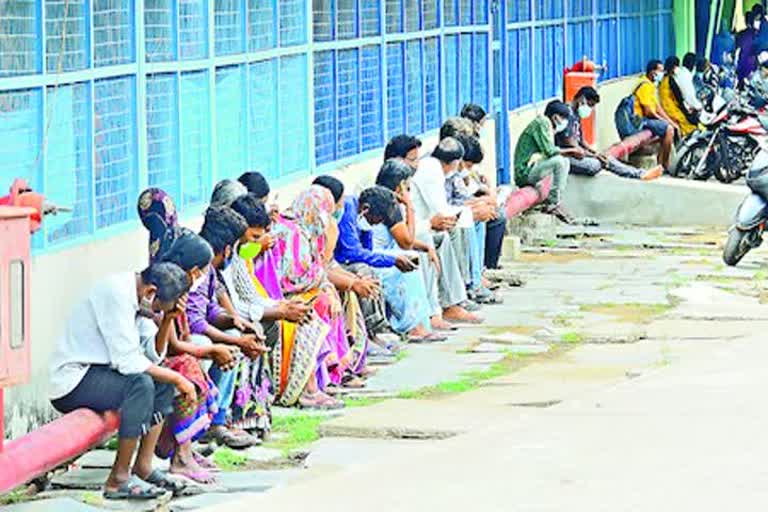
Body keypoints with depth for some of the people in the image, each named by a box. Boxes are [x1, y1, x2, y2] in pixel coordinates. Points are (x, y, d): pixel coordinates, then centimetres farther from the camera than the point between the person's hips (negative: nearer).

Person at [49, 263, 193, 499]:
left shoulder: (136, 297, 8)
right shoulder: (116, 294, -22)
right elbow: (127, 361, -25)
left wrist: (168, 319, -3)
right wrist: (176, 378, -18)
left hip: (95, 371, 10)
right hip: (72, 381, -10)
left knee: (163, 384, 6)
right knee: (140, 384, -29)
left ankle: (143, 468, 4)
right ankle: (119, 479, -22)